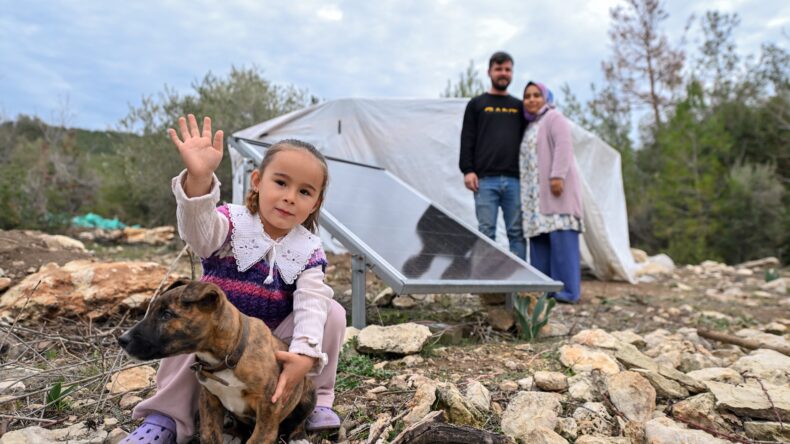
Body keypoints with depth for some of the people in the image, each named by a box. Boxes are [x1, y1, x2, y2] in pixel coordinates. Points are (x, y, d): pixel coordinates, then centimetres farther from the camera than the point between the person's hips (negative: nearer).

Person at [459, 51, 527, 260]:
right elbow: (467, 140, 6)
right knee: (486, 232, -2)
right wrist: (468, 170, -6)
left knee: (517, 232, 1)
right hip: (485, 180, -2)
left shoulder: (519, 106, 19)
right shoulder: (476, 104, 13)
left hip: (515, 179, 2)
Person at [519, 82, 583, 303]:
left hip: (555, 188, -8)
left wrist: (558, 176, -24)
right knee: (539, 238, 2)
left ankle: (567, 290, -10)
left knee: (561, 237, -11)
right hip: (536, 193, 8)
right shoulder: (530, 125, 26)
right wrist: (525, 190, 16)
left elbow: (564, 146, -12)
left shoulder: (554, 117, 3)